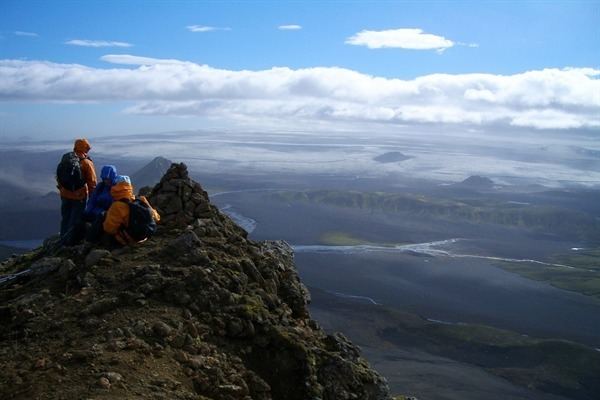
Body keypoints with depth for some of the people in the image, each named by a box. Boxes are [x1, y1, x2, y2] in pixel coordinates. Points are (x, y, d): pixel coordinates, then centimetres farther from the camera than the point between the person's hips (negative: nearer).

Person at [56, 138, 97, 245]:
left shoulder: (65, 159, 1)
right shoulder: (86, 162, -15)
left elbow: (58, 177, 10)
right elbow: (92, 181, -12)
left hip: (65, 195, 5)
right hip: (79, 196, -5)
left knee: (65, 217, 19)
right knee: (76, 219, 8)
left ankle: (64, 239, 29)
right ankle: (71, 241, 13)